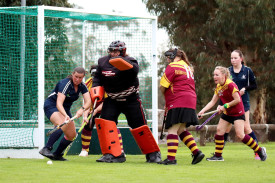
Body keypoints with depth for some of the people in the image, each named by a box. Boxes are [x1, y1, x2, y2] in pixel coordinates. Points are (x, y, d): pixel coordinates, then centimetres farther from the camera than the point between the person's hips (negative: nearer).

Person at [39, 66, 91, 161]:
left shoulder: (82, 86, -5)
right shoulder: (65, 84, -25)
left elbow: (88, 101, -16)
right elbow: (59, 103, -35)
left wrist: (82, 109, -38)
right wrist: (65, 115, -52)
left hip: (65, 109, 8)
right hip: (52, 106, -8)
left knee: (72, 135, 2)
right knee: (61, 126, -35)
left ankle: (56, 154, 16)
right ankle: (46, 149, -36)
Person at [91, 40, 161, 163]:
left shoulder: (128, 61, -16)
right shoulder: (103, 62, 1)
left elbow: (134, 69, -39)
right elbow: (97, 79, 12)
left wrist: (120, 62, -56)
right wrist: (96, 93, -4)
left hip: (131, 100, -4)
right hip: (112, 100, 4)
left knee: (139, 127, -3)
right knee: (105, 121, -15)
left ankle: (153, 154, 17)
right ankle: (114, 155, -13)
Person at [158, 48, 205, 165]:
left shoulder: (172, 66, -4)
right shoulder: (188, 67, 24)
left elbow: (163, 86, -5)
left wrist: (166, 97, 15)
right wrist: (168, 102, 18)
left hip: (179, 103, -9)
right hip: (190, 102, 9)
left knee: (173, 129, -9)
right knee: (181, 130, 14)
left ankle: (171, 158, -16)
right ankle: (196, 152, 5)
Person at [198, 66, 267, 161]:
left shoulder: (230, 85, -21)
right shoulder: (218, 87, 5)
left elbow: (237, 100, -22)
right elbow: (212, 102, 7)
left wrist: (225, 106, -17)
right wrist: (203, 111, -4)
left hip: (237, 113, -9)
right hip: (227, 113, 9)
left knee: (240, 135, -15)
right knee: (219, 131, 1)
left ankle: (260, 150, -1)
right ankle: (218, 155, 10)